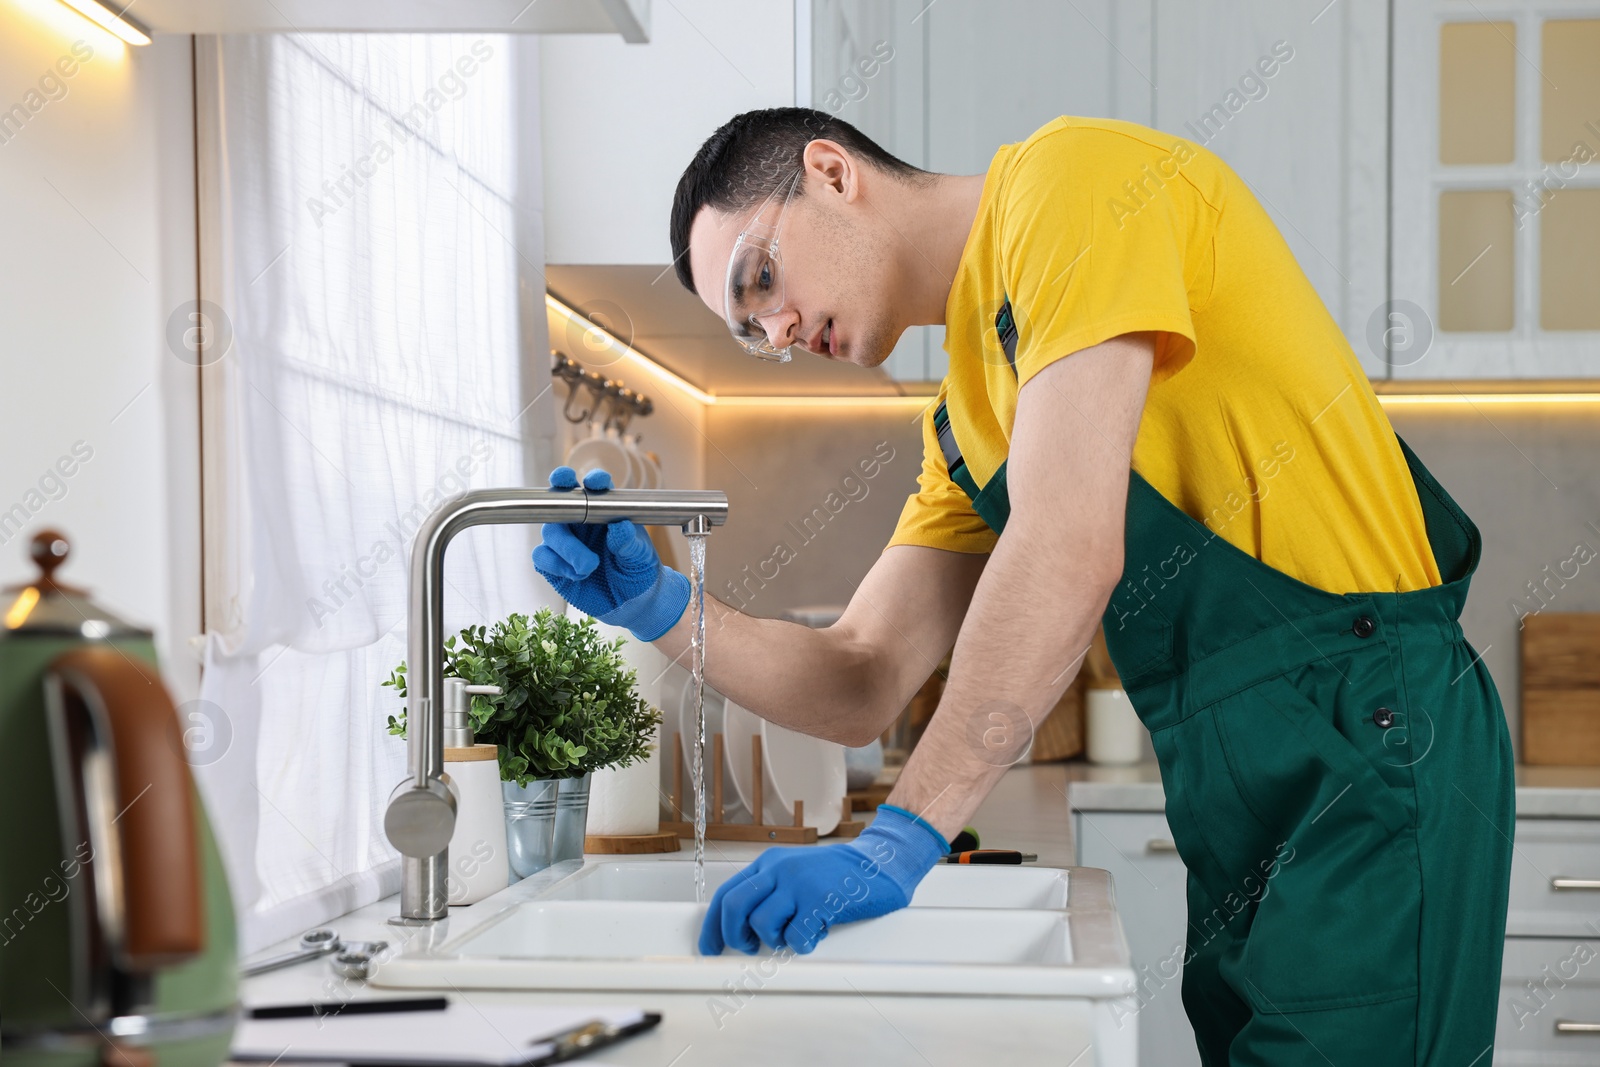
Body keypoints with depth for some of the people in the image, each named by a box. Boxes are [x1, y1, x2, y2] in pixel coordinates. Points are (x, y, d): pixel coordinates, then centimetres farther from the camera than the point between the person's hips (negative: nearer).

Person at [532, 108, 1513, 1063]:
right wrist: (664, 609, -1)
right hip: (1239, 802, 9)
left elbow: (1070, 552, -21)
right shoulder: (966, 422, 17)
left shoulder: (1073, 181, -9)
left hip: (1363, 743, -8)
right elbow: (864, 690, 14)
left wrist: (898, 841, -21)